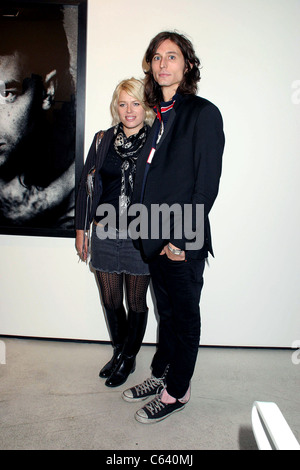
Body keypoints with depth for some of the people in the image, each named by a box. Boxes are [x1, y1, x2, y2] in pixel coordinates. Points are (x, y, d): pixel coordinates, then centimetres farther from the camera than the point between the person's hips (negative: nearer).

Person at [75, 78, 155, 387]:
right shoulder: (102, 140, 5)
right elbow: (86, 185, 9)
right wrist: (81, 229, 8)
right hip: (105, 234, 3)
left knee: (136, 303, 11)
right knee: (110, 300, 16)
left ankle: (128, 359, 34)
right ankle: (118, 351, 40)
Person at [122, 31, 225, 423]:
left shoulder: (203, 113, -8)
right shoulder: (158, 116, 13)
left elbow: (207, 185, -13)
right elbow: (149, 178, 13)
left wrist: (181, 239, -16)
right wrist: (147, 230, 7)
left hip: (184, 243, -6)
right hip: (156, 239, 7)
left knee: (184, 317, 9)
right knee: (167, 313, 20)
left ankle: (177, 391, 28)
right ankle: (161, 375, 38)